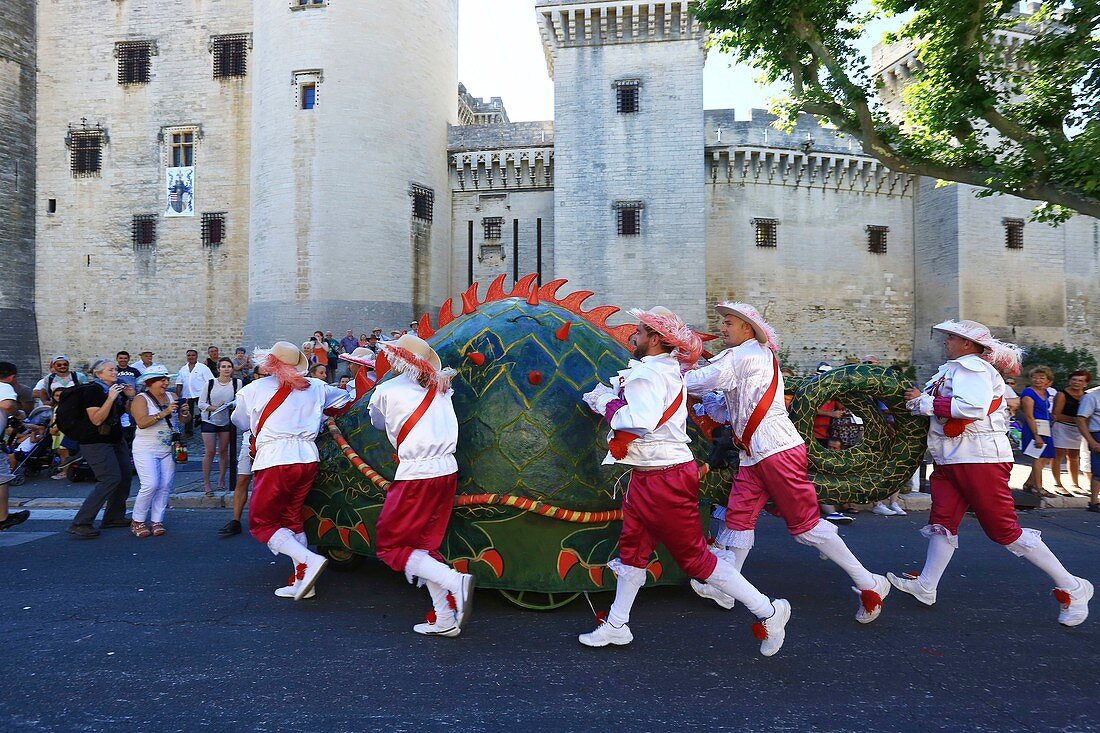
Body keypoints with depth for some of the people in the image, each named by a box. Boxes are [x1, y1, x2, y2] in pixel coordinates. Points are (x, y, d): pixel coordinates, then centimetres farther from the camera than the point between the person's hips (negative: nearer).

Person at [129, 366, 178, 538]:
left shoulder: (171, 397, 10)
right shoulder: (141, 399, -5)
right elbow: (142, 422, -20)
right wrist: (164, 413, -26)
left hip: (168, 449, 5)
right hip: (146, 449, -5)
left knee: (165, 486, 1)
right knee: (151, 485, -14)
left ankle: (157, 521, 10)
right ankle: (137, 521, 4)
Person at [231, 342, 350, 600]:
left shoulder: (253, 390, 4)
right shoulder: (315, 387, 12)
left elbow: (240, 422, 20)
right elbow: (344, 398, 27)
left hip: (275, 461, -5)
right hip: (308, 459, 5)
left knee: (261, 523, 6)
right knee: (291, 518, 18)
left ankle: (308, 560, -15)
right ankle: (302, 582, 12)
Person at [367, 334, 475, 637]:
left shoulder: (386, 391, -4)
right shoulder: (440, 389, 7)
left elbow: (377, 423, 15)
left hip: (416, 476, -6)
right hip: (447, 472, 6)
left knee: (390, 544, 6)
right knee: (425, 545, 16)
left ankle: (454, 580, -15)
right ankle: (444, 620, 14)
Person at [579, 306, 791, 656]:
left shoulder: (650, 372, -19)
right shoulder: (667, 370, 12)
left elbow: (641, 421, -32)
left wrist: (609, 404, -17)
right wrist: (605, 399, 0)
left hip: (664, 479, -10)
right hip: (647, 477, 10)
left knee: (694, 556, -1)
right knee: (632, 548, 16)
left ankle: (767, 611, 12)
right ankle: (616, 626, 28)